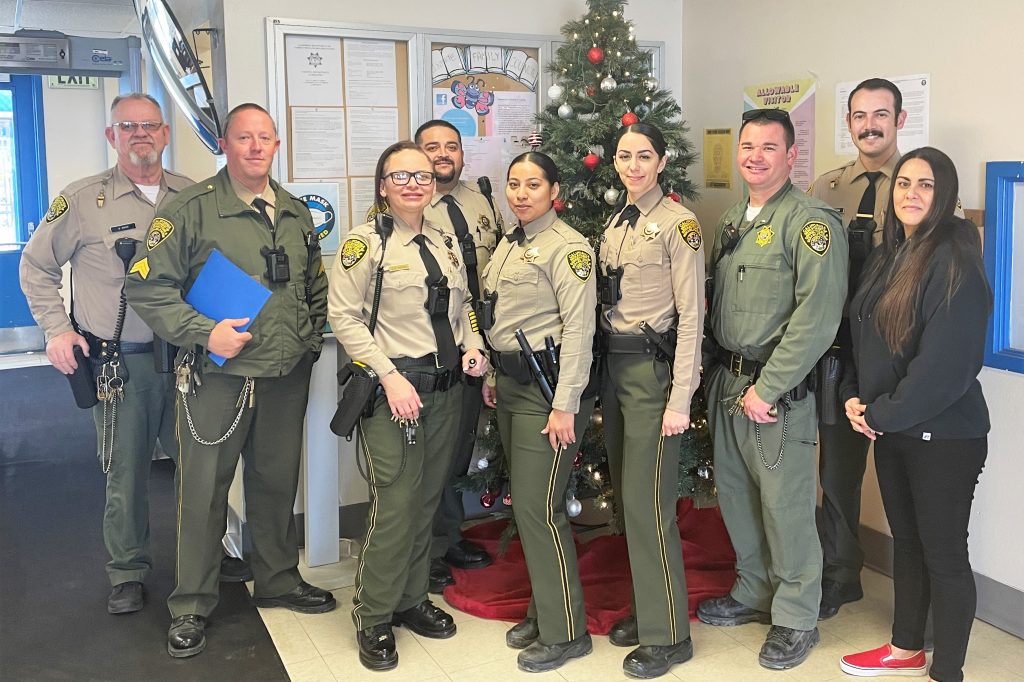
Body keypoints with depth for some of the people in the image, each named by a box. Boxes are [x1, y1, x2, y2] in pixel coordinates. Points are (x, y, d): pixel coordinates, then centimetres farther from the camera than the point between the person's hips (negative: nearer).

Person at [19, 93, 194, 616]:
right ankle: (127, 572, 23)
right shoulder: (83, 200, 0)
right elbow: (36, 266, 10)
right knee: (125, 473, 6)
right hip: (119, 363, -2)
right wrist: (57, 329, 1)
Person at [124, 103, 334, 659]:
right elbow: (147, 287, -10)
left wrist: (311, 337, 9)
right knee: (204, 490, 3)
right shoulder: (192, 210, -8)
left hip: (287, 379, 5)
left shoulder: (296, 213, 10)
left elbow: (316, 287, 21)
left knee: (278, 482, 17)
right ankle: (191, 606, 20)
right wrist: (205, 332, -18)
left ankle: (278, 580, 35)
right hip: (217, 379, -5)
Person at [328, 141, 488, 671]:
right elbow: (343, 316, -11)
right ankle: (373, 619, 13)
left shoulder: (447, 243, 11)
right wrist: (390, 376, -17)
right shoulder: (365, 243, -7)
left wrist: (474, 348, 2)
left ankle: (411, 600, 31)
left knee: (427, 500, 13)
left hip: (446, 386, 6)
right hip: (393, 386, -6)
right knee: (395, 504, -6)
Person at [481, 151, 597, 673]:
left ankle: (565, 632, 7)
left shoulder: (567, 246, -11)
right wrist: (493, 377, 17)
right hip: (510, 385, 8)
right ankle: (542, 610, 27)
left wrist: (565, 405, -19)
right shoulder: (508, 244, 14)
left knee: (538, 507, -7)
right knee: (524, 503, 13)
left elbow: (579, 328, -16)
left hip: (546, 386, -8)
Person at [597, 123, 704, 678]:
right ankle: (645, 609, 28)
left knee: (647, 501, -6)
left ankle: (668, 634, 8)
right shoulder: (614, 225, 13)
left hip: (653, 368, -8)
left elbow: (690, 315, -13)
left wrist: (680, 399, -17)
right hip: (613, 366, 8)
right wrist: (605, 369, 10)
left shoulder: (678, 223, -10)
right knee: (627, 494, 14)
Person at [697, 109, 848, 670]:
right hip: (727, 380, 8)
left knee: (785, 504, 1)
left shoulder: (811, 222, -12)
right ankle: (754, 593, 36)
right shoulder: (731, 221, 13)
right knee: (734, 493, 16)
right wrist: (720, 371, 9)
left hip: (778, 388, -8)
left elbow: (817, 315, -20)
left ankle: (796, 618, 19)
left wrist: (767, 388, -19)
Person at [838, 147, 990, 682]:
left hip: (943, 435, -8)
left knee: (943, 553, 4)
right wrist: (854, 397, 0)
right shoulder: (886, 256, 9)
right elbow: (863, 338, 14)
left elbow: (946, 364, -22)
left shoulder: (955, 262, -16)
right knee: (905, 539, 19)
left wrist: (884, 413, -15)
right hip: (888, 430, 8)